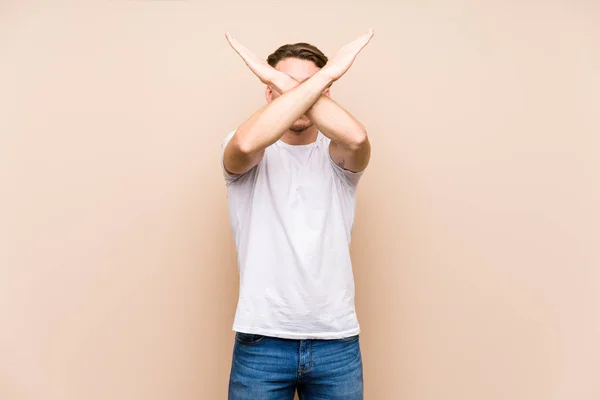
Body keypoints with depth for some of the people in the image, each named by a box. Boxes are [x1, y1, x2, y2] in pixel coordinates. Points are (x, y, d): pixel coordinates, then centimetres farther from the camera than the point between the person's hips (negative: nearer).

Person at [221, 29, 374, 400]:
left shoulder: (337, 156, 3)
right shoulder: (247, 157, 0)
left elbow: (356, 137, -22)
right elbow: (247, 143, -25)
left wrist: (281, 77, -18)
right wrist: (326, 74, -22)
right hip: (261, 341, -1)